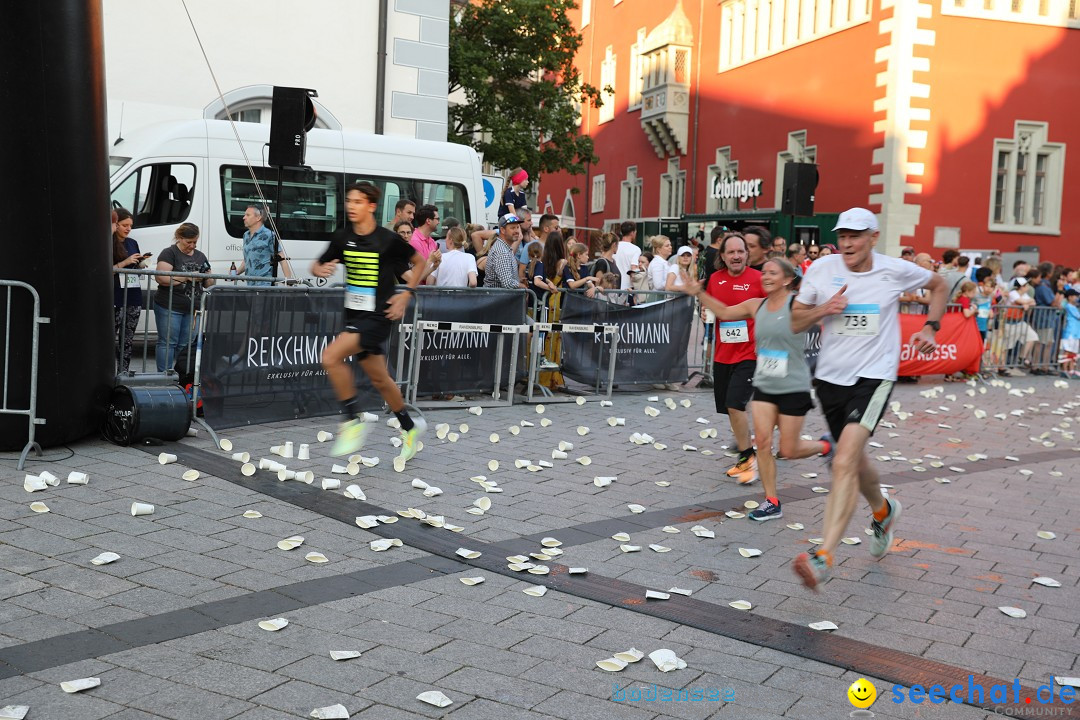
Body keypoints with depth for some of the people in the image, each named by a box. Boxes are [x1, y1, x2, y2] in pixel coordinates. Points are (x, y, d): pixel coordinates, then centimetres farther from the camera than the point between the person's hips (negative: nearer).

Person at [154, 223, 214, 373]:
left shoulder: (200, 256, 16)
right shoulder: (169, 253, -2)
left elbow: (209, 284, 19)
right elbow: (161, 278, -15)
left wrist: (207, 276, -5)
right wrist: (187, 277, -18)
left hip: (193, 309, 5)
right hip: (169, 308, -5)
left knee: (187, 345, 6)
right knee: (168, 343, -2)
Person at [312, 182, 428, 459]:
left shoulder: (388, 240, -11)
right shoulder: (342, 237, 3)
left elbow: (420, 262, 4)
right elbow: (318, 265, 12)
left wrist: (406, 294, -4)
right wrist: (320, 270, -12)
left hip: (377, 317, -6)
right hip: (354, 316, 7)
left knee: (331, 356, -23)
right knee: (379, 378, 16)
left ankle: (354, 420, -9)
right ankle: (410, 428, 36)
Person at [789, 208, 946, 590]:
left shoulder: (895, 270, -5)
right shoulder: (822, 269, -2)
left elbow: (938, 285, 17)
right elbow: (795, 322, 5)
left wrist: (931, 328, 5)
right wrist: (823, 310, -14)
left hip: (874, 377, -4)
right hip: (830, 377, 4)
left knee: (844, 462, -22)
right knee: (854, 460, 20)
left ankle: (824, 557, -26)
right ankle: (882, 511, 53)